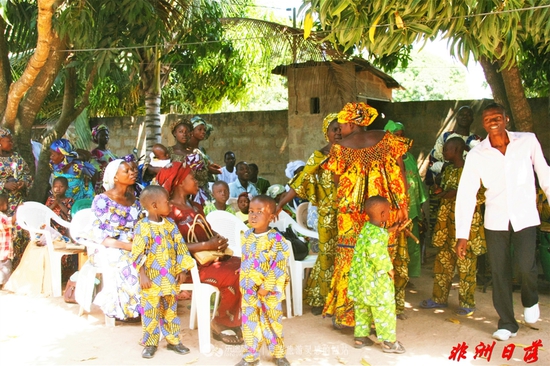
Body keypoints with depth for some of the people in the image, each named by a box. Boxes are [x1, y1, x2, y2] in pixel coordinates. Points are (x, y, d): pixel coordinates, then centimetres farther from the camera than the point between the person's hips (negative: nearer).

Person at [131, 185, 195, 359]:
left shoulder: (170, 224, 4)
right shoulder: (142, 227, -13)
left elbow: (180, 247, 7)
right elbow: (138, 254, -15)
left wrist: (182, 270, 3)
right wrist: (142, 275, -18)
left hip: (170, 278, 5)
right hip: (152, 279, -5)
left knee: (170, 310, 14)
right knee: (151, 312, 4)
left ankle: (173, 340, 26)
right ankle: (150, 343, 17)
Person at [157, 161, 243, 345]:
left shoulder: (196, 207, 18)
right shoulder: (170, 211, -9)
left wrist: (219, 239, -2)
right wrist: (206, 246, -24)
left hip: (213, 257, 8)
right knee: (234, 278, -26)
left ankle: (237, 320, -2)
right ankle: (221, 324, -5)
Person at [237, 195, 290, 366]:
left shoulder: (276, 239, -16)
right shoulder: (246, 236, 2)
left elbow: (278, 266, -17)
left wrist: (266, 287, -19)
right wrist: (244, 284, 8)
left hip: (269, 291, -4)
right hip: (248, 290, 4)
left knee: (272, 323, 10)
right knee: (249, 324, 9)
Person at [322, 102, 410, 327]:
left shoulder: (341, 147, -2)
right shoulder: (385, 139, 3)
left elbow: (338, 180, 5)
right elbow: (399, 172, -1)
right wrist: (403, 204, 2)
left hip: (352, 210, -2)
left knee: (349, 257, 7)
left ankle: (344, 315, 13)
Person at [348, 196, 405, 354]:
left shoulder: (367, 227, 6)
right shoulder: (377, 233, -22)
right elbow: (377, 256, -29)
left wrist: (388, 230, 27)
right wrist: (388, 268, -16)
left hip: (360, 277, 9)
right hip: (375, 280, -9)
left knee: (362, 307, 18)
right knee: (384, 308, 1)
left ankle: (360, 337, 27)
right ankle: (388, 341, 8)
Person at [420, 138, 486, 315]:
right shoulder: (448, 170, 14)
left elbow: (482, 195, -17)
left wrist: (458, 194, -21)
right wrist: (441, 193, 7)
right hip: (447, 223, 7)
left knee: (466, 263, -1)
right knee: (443, 260, 11)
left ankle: (467, 303, 11)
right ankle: (439, 298, 21)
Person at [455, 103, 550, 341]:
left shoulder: (528, 141, -6)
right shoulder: (476, 155, -6)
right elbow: (465, 195, -9)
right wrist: (462, 235, -12)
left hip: (525, 217, -1)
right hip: (495, 221, 1)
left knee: (526, 266, -12)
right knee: (499, 272, 4)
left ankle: (530, 301, 22)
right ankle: (507, 323, 21)